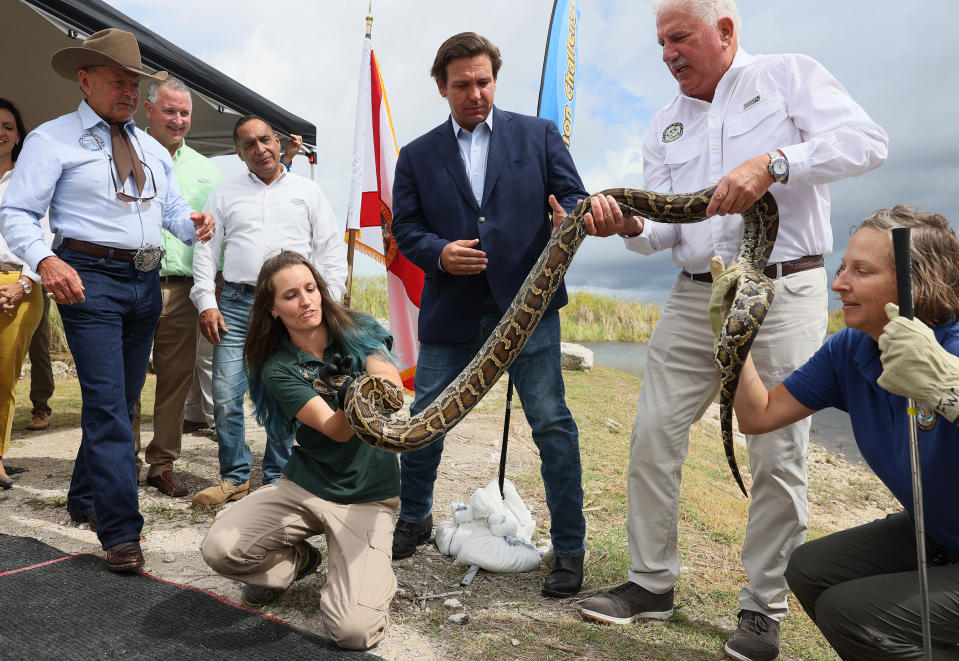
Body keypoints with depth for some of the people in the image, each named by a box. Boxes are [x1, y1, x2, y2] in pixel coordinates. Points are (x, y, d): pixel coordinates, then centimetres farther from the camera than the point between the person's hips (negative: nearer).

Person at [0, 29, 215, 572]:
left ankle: (86, 498, 31)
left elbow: (172, 208, 18)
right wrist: (45, 260, -24)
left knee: (125, 401, 13)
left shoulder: (153, 150, 19)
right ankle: (122, 532, -7)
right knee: (107, 405, -11)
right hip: (90, 280, -6)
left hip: (146, 282, 6)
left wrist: (193, 223, -7)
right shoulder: (53, 140, 0)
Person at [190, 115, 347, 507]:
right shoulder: (225, 194, 16)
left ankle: (277, 479, 14)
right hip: (236, 303, 1)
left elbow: (331, 251, 9)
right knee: (225, 396, -4)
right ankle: (235, 478, 11)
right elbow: (205, 250, 12)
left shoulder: (307, 191, 13)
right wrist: (206, 303, 0)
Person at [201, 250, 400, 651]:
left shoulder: (358, 332, -6)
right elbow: (334, 430, -20)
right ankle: (296, 561, 14)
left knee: (354, 631, -20)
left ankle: (373, 575, 15)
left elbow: (395, 390, -22)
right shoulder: (278, 368, -6)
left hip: (368, 494, -2)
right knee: (219, 549, -17)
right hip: (304, 485, 3)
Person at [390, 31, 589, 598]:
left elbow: (574, 198, 5)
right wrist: (439, 253, -12)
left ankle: (569, 548, 12)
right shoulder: (418, 156, 13)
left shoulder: (539, 135, 9)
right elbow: (406, 228, 9)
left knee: (552, 423, -2)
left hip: (527, 302, -1)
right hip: (451, 310, 2)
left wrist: (571, 218, -19)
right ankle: (414, 519, 35)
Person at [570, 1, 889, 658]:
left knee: (778, 455, -2)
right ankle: (651, 582, 16)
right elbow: (666, 225, 9)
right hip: (695, 298, 5)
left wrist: (772, 163, -23)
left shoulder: (790, 75, 4)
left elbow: (867, 140, -11)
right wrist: (630, 226, -13)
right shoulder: (665, 126, 17)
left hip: (783, 290, -4)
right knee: (653, 436, 0)